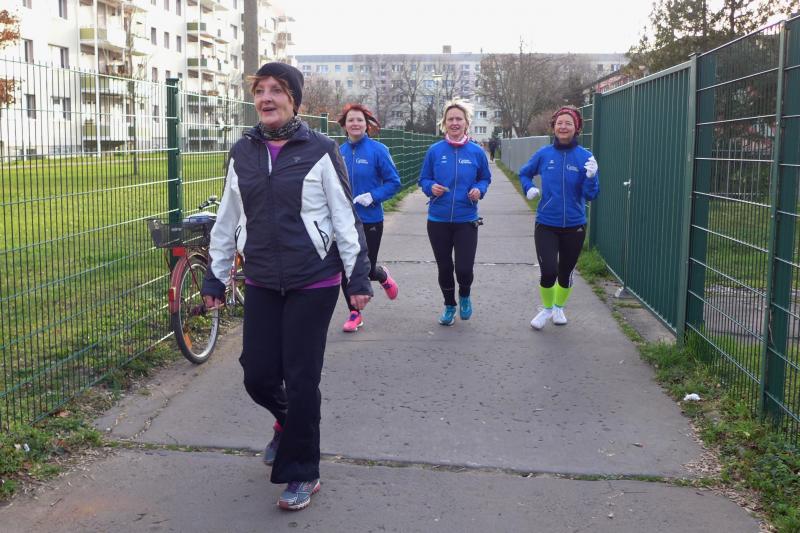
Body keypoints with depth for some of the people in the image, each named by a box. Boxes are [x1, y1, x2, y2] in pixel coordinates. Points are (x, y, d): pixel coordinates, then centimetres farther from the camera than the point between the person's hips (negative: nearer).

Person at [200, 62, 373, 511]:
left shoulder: (320, 150, -6)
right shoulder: (242, 153, 5)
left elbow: (346, 217, -4)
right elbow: (228, 220, 11)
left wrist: (358, 276, -7)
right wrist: (216, 277, 13)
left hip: (314, 284, -4)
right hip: (261, 285, 4)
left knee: (301, 380, 0)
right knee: (258, 376, 6)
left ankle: (302, 473, 19)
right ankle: (288, 422, 41)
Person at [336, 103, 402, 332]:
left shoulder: (377, 150, -10)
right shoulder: (340, 152, 1)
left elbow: (393, 182, -8)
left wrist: (372, 196, -21)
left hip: (370, 219, -3)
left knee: (367, 270, 3)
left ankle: (383, 276, 41)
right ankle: (354, 314, 21)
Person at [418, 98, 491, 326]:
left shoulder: (476, 152, -2)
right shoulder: (435, 150, -3)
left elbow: (485, 178, 11)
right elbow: (423, 179, 6)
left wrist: (479, 190, -10)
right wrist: (431, 187, -15)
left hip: (466, 220, -1)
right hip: (438, 220, 1)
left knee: (464, 268, -8)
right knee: (444, 267, 11)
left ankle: (464, 296, 26)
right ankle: (449, 305, 35)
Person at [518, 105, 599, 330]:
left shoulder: (585, 157, -7)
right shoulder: (543, 154, -4)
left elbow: (591, 195, -8)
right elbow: (524, 173, 14)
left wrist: (591, 177, -27)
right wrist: (529, 188, -4)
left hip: (574, 226, 1)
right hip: (546, 224, 0)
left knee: (565, 272, 14)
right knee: (548, 271, -12)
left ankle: (559, 307, 42)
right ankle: (547, 308, 17)